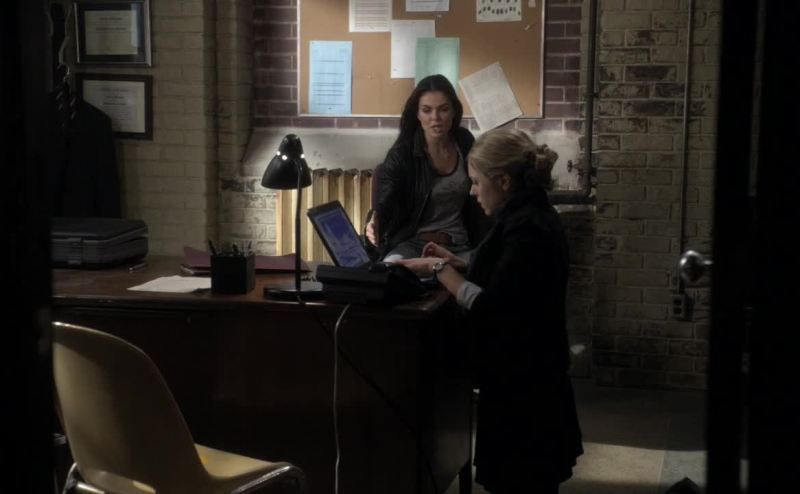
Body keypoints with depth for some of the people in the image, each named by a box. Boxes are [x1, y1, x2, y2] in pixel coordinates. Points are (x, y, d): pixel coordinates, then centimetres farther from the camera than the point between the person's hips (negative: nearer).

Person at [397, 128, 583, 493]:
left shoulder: (525, 227, -22)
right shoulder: (530, 215, 10)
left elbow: (488, 308, -26)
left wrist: (440, 270, -16)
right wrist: (456, 263, 11)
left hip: (520, 384, -10)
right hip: (525, 378, 10)